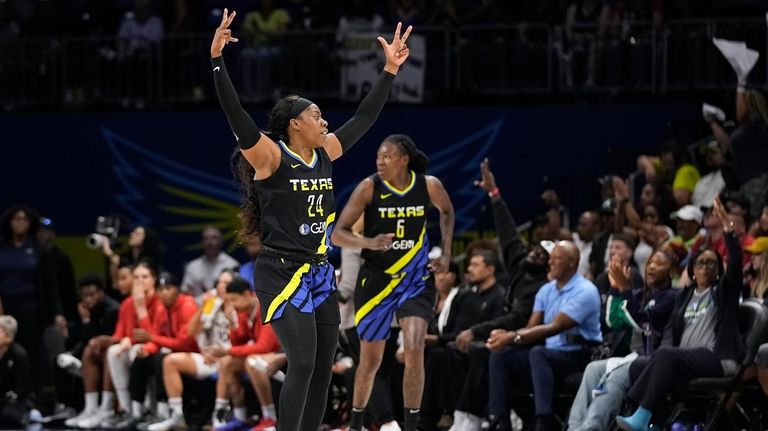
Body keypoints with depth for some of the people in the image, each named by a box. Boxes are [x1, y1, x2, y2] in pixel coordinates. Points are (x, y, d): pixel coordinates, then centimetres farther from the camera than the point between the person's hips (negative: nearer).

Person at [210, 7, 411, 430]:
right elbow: (235, 114, -22)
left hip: (319, 272, 8)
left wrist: (389, 71, 17)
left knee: (324, 367, 7)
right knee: (303, 363, -16)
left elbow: (363, 118, 18)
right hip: (282, 273, -8)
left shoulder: (324, 154, 9)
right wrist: (217, 59, -31)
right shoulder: (270, 157, -10)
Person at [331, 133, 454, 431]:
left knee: (414, 351, -17)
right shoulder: (369, 187, -13)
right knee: (370, 359, 8)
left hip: (416, 279, 0)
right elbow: (337, 235, -15)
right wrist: (369, 243, -33)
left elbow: (447, 211, 15)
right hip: (376, 279, 0)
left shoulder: (428, 185, -9)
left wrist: (445, 253, 6)